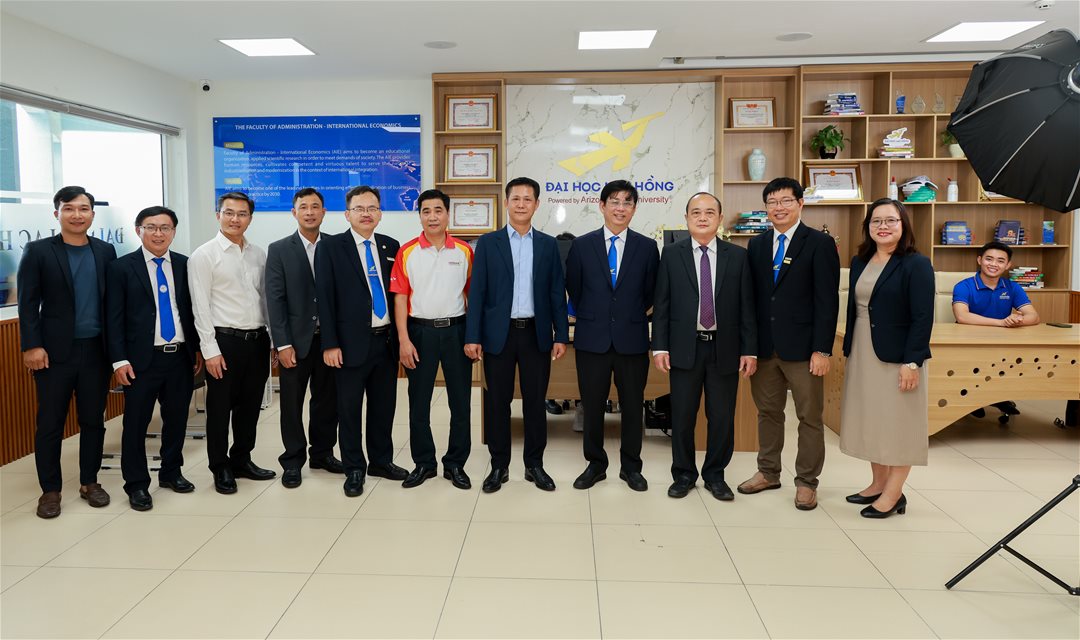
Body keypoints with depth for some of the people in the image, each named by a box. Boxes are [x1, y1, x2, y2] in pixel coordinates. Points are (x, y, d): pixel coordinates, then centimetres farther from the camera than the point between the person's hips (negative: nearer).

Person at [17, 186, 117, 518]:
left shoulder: (106, 251, 6)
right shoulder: (38, 251, -1)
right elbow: (27, 303, -4)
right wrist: (32, 346, -11)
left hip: (96, 349, 2)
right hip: (55, 351, -2)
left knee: (93, 419, 10)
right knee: (50, 423, 5)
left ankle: (89, 482, 23)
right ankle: (50, 489, 18)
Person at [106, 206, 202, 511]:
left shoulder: (184, 264, 6)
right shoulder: (121, 267, -3)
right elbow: (114, 318, -5)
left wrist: (198, 348, 9)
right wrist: (119, 360, -10)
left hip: (181, 357, 4)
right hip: (142, 359, -3)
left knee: (177, 418, 14)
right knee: (136, 423, 4)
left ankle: (171, 472, 31)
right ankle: (137, 484, 17)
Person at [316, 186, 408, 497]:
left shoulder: (390, 246, 9)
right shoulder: (330, 247, -3)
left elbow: (397, 292, 12)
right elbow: (324, 298, -6)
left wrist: (401, 336, 8)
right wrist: (330, 344, -10)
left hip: (386, 340, 4)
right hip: (352, 342, -4)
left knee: (384, 404, 13)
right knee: (350, 408, 6)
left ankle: (381, 461, 29)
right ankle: (354, 469, 19)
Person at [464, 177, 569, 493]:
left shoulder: (548, 244, 7)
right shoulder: (488, 242, 2)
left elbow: (557, 293, 6)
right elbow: (477, 292, -1)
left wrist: (561, 335, 0)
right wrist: (472, 336, -7)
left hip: (536, 333, 1)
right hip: (499, 333, -1)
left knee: (535, 401, 7)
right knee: (497, 401, 5)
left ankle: (534, 464, 20)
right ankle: (499, 465, 18)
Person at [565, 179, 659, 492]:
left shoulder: (647, 247, 1)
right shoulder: (581, 245, 1)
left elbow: (650, 293, 9)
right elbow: (574, 290, 9)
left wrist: (630, 316, 10)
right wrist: (591, 319, 11)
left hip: (632, 339, 0)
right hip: (592, 338, 0)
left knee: (633, 406, 8)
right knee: (592, 406, 8)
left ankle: (630, 466, 24)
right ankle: (595, 464, 24)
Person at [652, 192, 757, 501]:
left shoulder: (738, 256, 3)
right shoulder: (672, 254, 2)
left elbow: (746, 306, 3)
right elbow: (661, 303, 1)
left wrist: (750, 350, -1)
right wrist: (660, 346, -5)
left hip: (724, 349, 1)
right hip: (685, 348, -1)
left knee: (722, 417, 7)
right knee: (682, 416, 7)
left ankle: (715, 475, 25)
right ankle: (683, 475, 23)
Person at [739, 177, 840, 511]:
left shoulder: (820, 244, -5)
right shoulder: (757, 244, 10)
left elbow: (827, 301, -8)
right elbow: (751, 296, 10)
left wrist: (822, 350, -13)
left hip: (802, 347, -4)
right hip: (764, 345, 4)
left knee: (810, 417, 5)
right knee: (767, 411, 14)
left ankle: (806, 482, 18)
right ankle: (768, 472, 28)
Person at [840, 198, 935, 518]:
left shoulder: (916, 264, -9)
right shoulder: (860, 262, 9)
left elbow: (923, 318, -13)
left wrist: (912, 362, -18)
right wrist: (849, 351, 10)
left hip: (897, 356, -6)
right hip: (862, 356, 7)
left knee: (897, 422, 4)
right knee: (870, 421, 13)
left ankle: (893, 494, 14)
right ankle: (879, 484, 27)